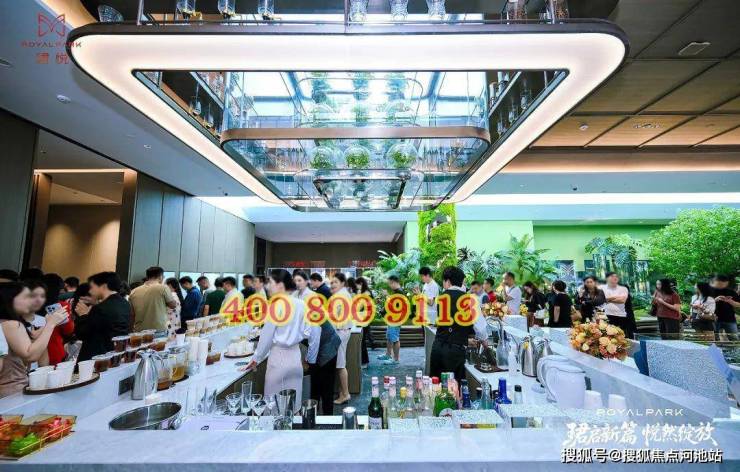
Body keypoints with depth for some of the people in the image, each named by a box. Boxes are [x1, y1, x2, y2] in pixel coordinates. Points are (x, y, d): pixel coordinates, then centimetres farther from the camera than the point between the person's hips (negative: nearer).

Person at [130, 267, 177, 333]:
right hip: (159, 330, -4)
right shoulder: (163, 288, -9)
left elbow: (132, 315, 10)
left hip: (139, 331, 5)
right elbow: (173, 305, 3)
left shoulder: (134, 292, 4)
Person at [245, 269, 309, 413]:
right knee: (293, 404, 16)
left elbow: (267, 336, -8)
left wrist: (256, 358, 4)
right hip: (295, 356, 5)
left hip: (279, 357, -5)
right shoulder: (301, 304, 0)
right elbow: (306, 333, 5)